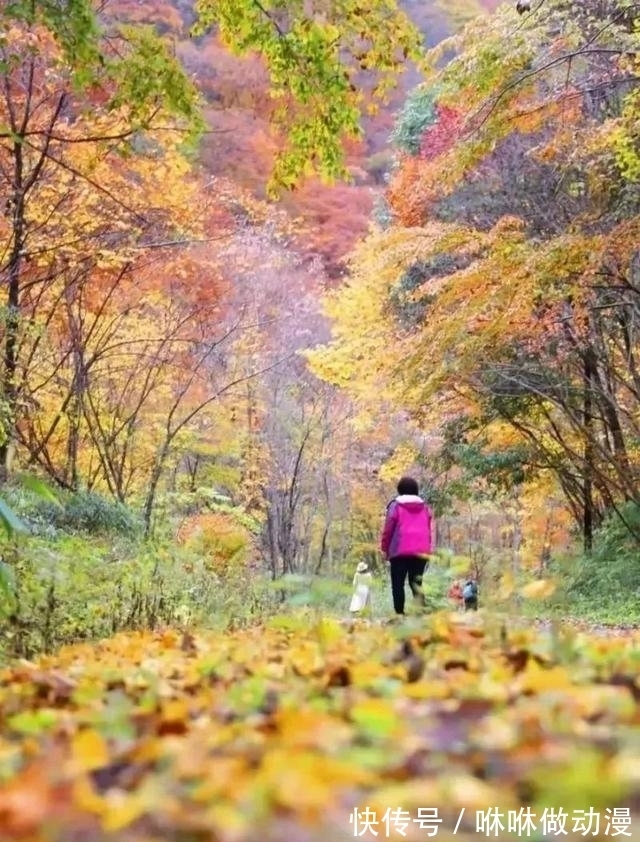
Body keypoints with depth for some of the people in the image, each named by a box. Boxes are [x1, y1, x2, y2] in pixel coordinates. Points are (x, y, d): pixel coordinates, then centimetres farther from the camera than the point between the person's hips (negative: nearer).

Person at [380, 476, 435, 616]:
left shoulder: (395, 506, 2)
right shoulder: (425, 508, 14)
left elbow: (387, 530, 0)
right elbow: (432, 531, 10)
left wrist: (385, 549, 10)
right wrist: (429, 551, 12)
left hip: (400, 551, -3)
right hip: (421, 552, 3)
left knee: (398, 584, 3)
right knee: (415, 581, 9)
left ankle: (400, 613, -4)